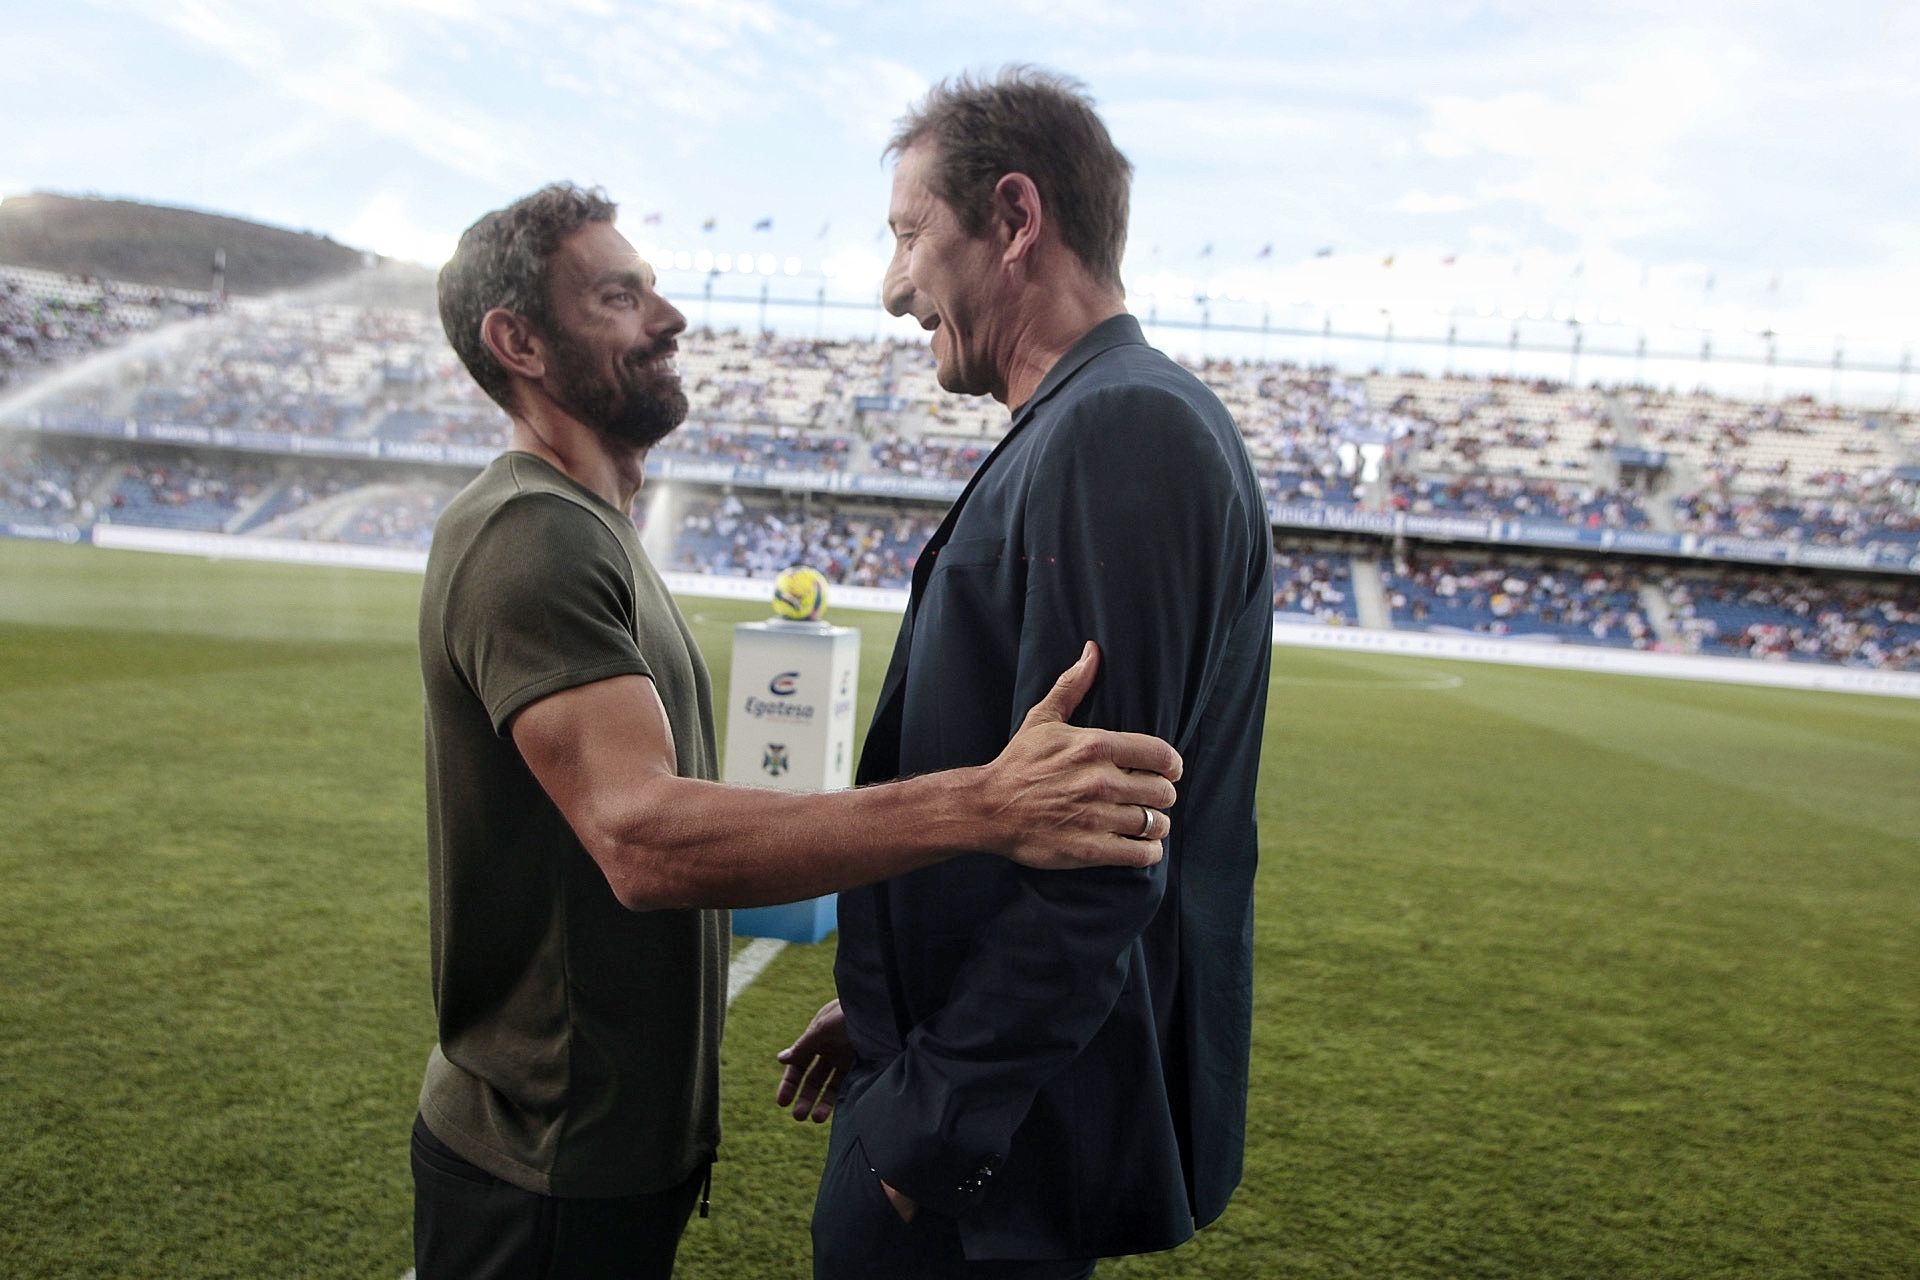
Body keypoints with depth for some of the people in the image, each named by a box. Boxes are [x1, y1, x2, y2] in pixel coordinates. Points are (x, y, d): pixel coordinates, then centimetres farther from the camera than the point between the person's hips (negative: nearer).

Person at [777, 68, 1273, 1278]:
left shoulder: (1119, 431, -21)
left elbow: (1095, 860, -26)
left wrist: (930, 1115, -17)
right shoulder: (1103, 425, 12)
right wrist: (891, 1017, 14)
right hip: (985, 1073, 9)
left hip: (1012, 1126, -9)